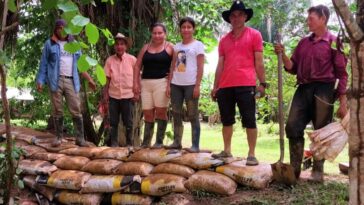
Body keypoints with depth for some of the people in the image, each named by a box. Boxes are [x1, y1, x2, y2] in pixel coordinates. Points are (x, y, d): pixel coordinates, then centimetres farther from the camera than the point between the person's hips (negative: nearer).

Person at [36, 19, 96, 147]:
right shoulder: (50, 44, 7)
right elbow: (44, 64, 6)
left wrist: (89, 79, 13)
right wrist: (40, 81, -4)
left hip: (71, 81, 2)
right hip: (56, 81, -2)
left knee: (76, 110, -4)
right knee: (57, 110, 2)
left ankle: (80, 138, -3)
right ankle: (58, 137, 11)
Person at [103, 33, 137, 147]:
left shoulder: (132, 60, -3)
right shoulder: (110, 60, 1)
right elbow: (107, 78, 5)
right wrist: (105, 93, 2)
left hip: (128, 95, -2)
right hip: (113, 95, 2)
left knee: (128, 122, 5)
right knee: (113, 122, 8)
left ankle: (129, 143, 16)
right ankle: (114, 143, 17)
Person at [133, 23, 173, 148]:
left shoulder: (169, 47, 4)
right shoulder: (146, 47, 14)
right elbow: (137, 66, 12)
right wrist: (135, 83, 4)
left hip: (162, 82, -4)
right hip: (146, 83, 4)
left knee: (160, 112, -5)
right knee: (147, 113, 6)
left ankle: (159, 141, 2)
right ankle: (145, 142, 12)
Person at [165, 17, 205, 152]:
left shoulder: (198, 45, 1)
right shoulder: (177, 46, 16)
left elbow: (200, 67, -5)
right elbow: (173, 67, 14)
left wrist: (197, 86, -12)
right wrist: (168, 84, 6)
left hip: (190, 84, -5)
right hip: (176, 84, 5)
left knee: (192, 115, -2)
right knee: (176, 114, 7)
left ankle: (195, 145, 1)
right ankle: (177, 142, 14)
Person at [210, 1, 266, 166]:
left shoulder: (254, 35, 5)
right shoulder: (224, 40, 17)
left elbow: (259, 62, 1)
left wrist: (262, 83, -5)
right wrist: (215, 86, 14)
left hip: (246, 85, -5)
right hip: (225, 86, 5)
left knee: (249, 120, -3)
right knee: (226, 120, 10)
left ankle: (251, 154, 2)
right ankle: (227, 150, 20)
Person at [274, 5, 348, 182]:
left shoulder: (334, 42, 1)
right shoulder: (303, 43, 16)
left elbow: (341, 73, -2)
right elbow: (293, 68, 17)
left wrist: (343, 103, -7)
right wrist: (283, 55, -2)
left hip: (323, 91, -5)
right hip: (303, 90, 5)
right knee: (293, 127, -1)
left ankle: (318, 171, 13)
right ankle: (294, 169, 7)